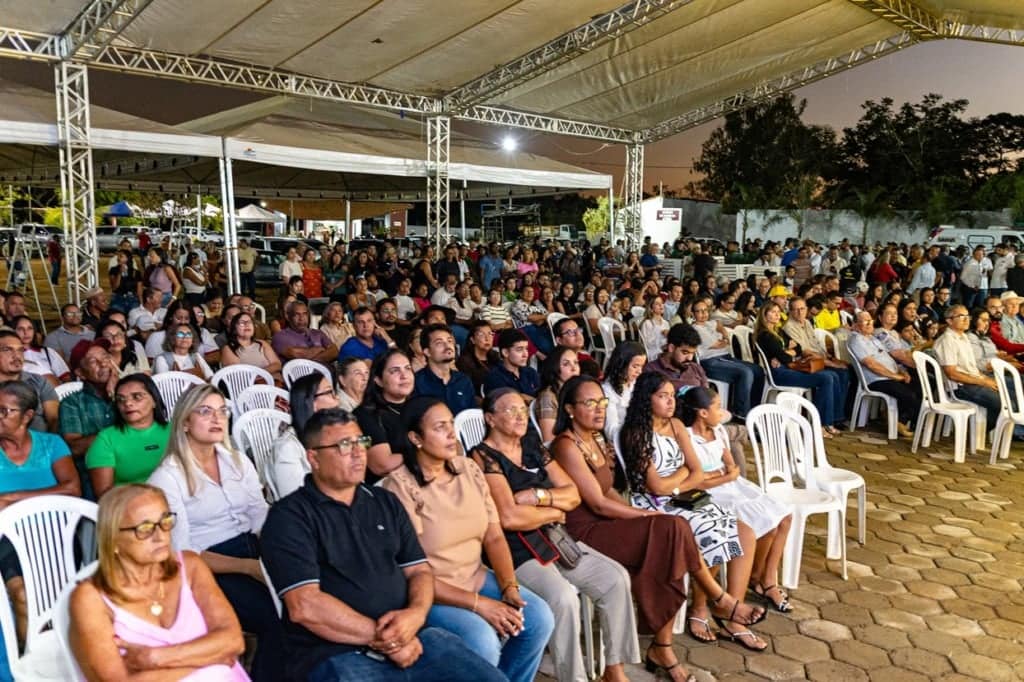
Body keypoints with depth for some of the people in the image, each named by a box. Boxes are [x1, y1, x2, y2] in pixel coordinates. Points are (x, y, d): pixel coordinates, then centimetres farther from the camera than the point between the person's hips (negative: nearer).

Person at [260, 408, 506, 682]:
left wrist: (416, 614, -10)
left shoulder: (386, 502, 15)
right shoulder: (289, 517, -3)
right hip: (336, 655, -5)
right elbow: (304, 606, -13)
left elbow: (420, 570, 13)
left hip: (412, 639, 5)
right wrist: (382, 637, -12)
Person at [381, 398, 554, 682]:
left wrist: (509, 587, -14)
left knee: (539, 618, -10)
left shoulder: (469, 469, 2)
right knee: (483, 640, -28)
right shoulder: (399, 486, -17)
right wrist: (478, 603, -21)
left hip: (477, 578, 6)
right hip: (428, 592, -6)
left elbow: (494, 537, 3)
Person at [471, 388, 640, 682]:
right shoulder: (484, 456, -10)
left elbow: (573, 494, 8)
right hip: (515, 550, -7)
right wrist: (554, 512, -6)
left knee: (616, 578, -8)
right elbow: (509, 517, -21)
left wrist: (538, 496, -12)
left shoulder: (533, 446, 12)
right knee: (563, 597, -30)